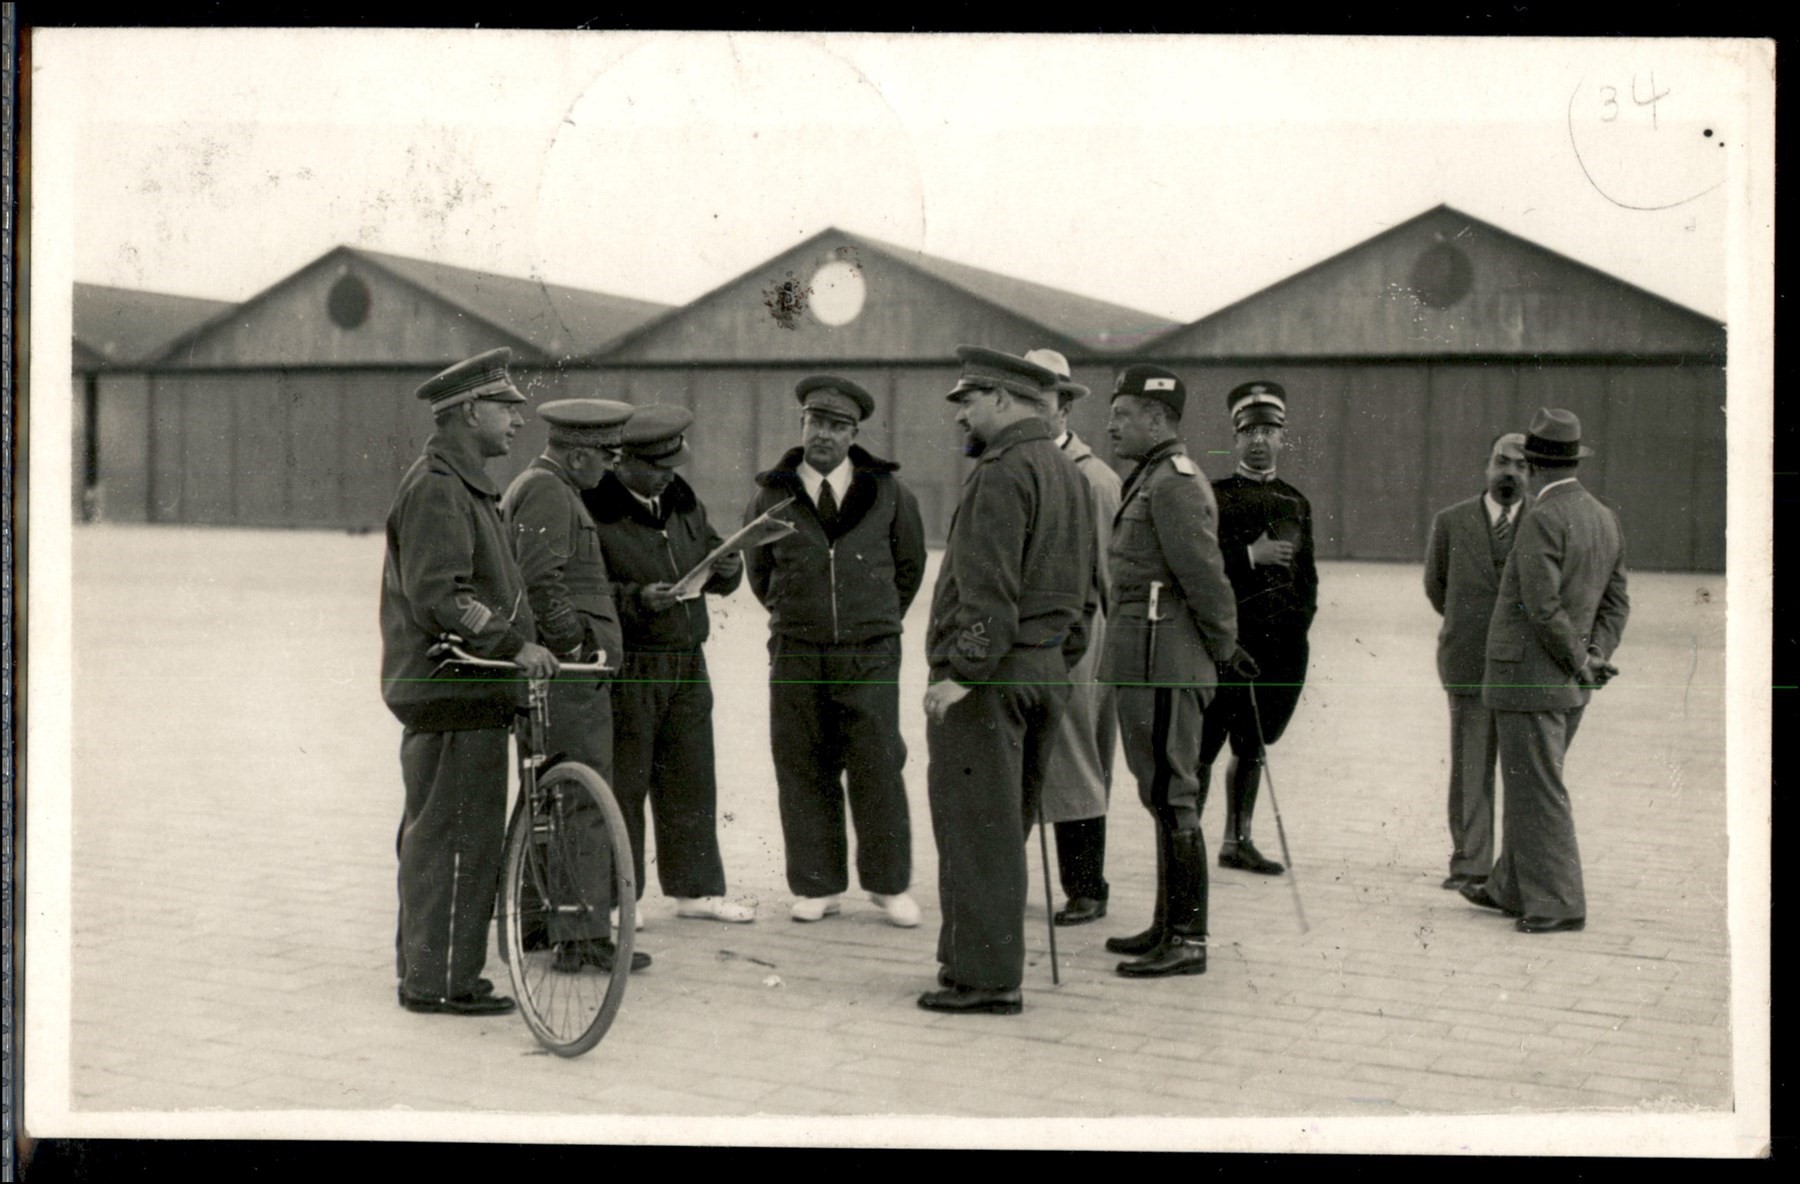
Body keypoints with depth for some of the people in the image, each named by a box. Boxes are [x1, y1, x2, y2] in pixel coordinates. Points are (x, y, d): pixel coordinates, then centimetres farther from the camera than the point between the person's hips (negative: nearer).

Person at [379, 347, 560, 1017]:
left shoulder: (462, 485, 21)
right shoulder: (437, 488, -14)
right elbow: (439, 596, -24)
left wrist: (521, 645, 21)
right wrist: (514, 643, -27)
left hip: (449, 690, 11)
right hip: (456, 692, -11)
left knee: (434, 832, 16)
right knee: (459, 834, -7)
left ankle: (423, 966, 26)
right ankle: (440, 979, 0)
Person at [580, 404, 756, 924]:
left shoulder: (682, 500, 12)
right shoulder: (593, 509, -11)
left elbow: (708, 549, 22)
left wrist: (728, 567, -1)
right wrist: (636, 600, -24)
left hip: (686, 661, 7)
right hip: (627, 665, -7)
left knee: (691, 780, 13)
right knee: (622, 784, 1)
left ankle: (695, 889, 24)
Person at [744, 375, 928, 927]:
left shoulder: (888, 492, 4)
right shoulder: (771, 495, 4)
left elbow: (910, 562, 17)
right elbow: (760, 572, 19)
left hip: (870, 655, -1)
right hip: (796, 657, 1)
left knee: (877, 767, -1)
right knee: (803, 770, 3)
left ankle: (889, 883, 13)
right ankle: (818, 885, 14)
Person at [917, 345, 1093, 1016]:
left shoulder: (1002, 472, -13)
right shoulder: (1066, 471, 17)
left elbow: (988, 588, -21)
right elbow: (1082, 587, 20)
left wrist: (962, 673, -21)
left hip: (989, 676, -10)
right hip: (1048, 671, 10)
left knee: (975, 829, -4)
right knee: (1007, 829, 15)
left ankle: (985, 979, -1)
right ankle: (976, 959, 24)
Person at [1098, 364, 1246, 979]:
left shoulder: (1174, 482, -15)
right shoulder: (1152, 478, 18)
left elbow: (1205, 574, -18)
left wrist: (1223, 647, -9)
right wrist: (1221, 647, 19)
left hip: (1162, 662, -11)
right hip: (1146, 660, 11)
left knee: (1170, 795, -7)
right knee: (1164, 795, 15)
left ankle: (1188, 939, -1)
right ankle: (1170, 925, 25)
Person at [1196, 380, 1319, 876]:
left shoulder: (1295, 503, 15)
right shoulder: (1214, 496, -1)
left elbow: (1306, 575, 19)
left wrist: (1297, 621, 7)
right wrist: (1249, 555, -17)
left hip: (1278, 647, 5)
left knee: (1251, 746, 13)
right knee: (1204, 745, -5)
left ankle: (1236, 841, 22)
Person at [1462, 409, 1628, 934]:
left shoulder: (1542, 521, -18)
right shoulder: (1606, 519, 10)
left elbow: (1543, 607, -22)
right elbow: (1616, 602, 11)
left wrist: (1582, 663, -10)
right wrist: (1597, 657, 0)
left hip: (1528, 677, -9)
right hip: (1568, 689, 9)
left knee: (1537, 792, -3)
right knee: (1528, 785, 18)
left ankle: (1558, 903, 0)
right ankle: (1512, 888, 28)